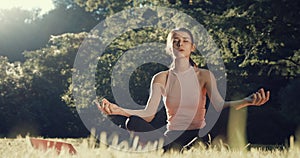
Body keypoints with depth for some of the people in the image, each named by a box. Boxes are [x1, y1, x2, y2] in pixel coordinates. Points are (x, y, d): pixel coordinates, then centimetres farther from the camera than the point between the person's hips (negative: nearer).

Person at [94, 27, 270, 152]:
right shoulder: (161, 78, 8)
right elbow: (149, 114, -5)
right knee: (133, 122, -26)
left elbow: (220, 106, -12)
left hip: (197, 137, -1)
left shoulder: (204, 75, 4)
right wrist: (118, 110, -23)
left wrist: (247, 101, -33)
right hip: (171, 138, 1)